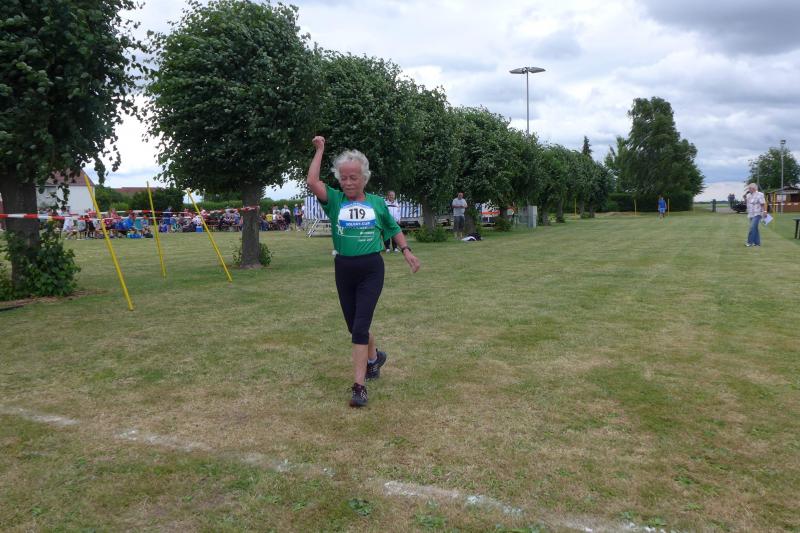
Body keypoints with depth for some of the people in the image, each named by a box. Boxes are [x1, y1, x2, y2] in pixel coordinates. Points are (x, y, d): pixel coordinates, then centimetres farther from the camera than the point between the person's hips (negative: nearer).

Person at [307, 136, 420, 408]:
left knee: (360, 326, -10)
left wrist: (407, 251, 9)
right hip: (343, 268, 2)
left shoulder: (377, 203, 2)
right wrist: (320, 150, -10)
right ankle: (374, 356, 46)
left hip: (371, 268, -2)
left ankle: (359, 385, -5)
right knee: (354, 325, 15)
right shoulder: (334, 200, -1)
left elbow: (393, 228, 18)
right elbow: (312, 182, -18)